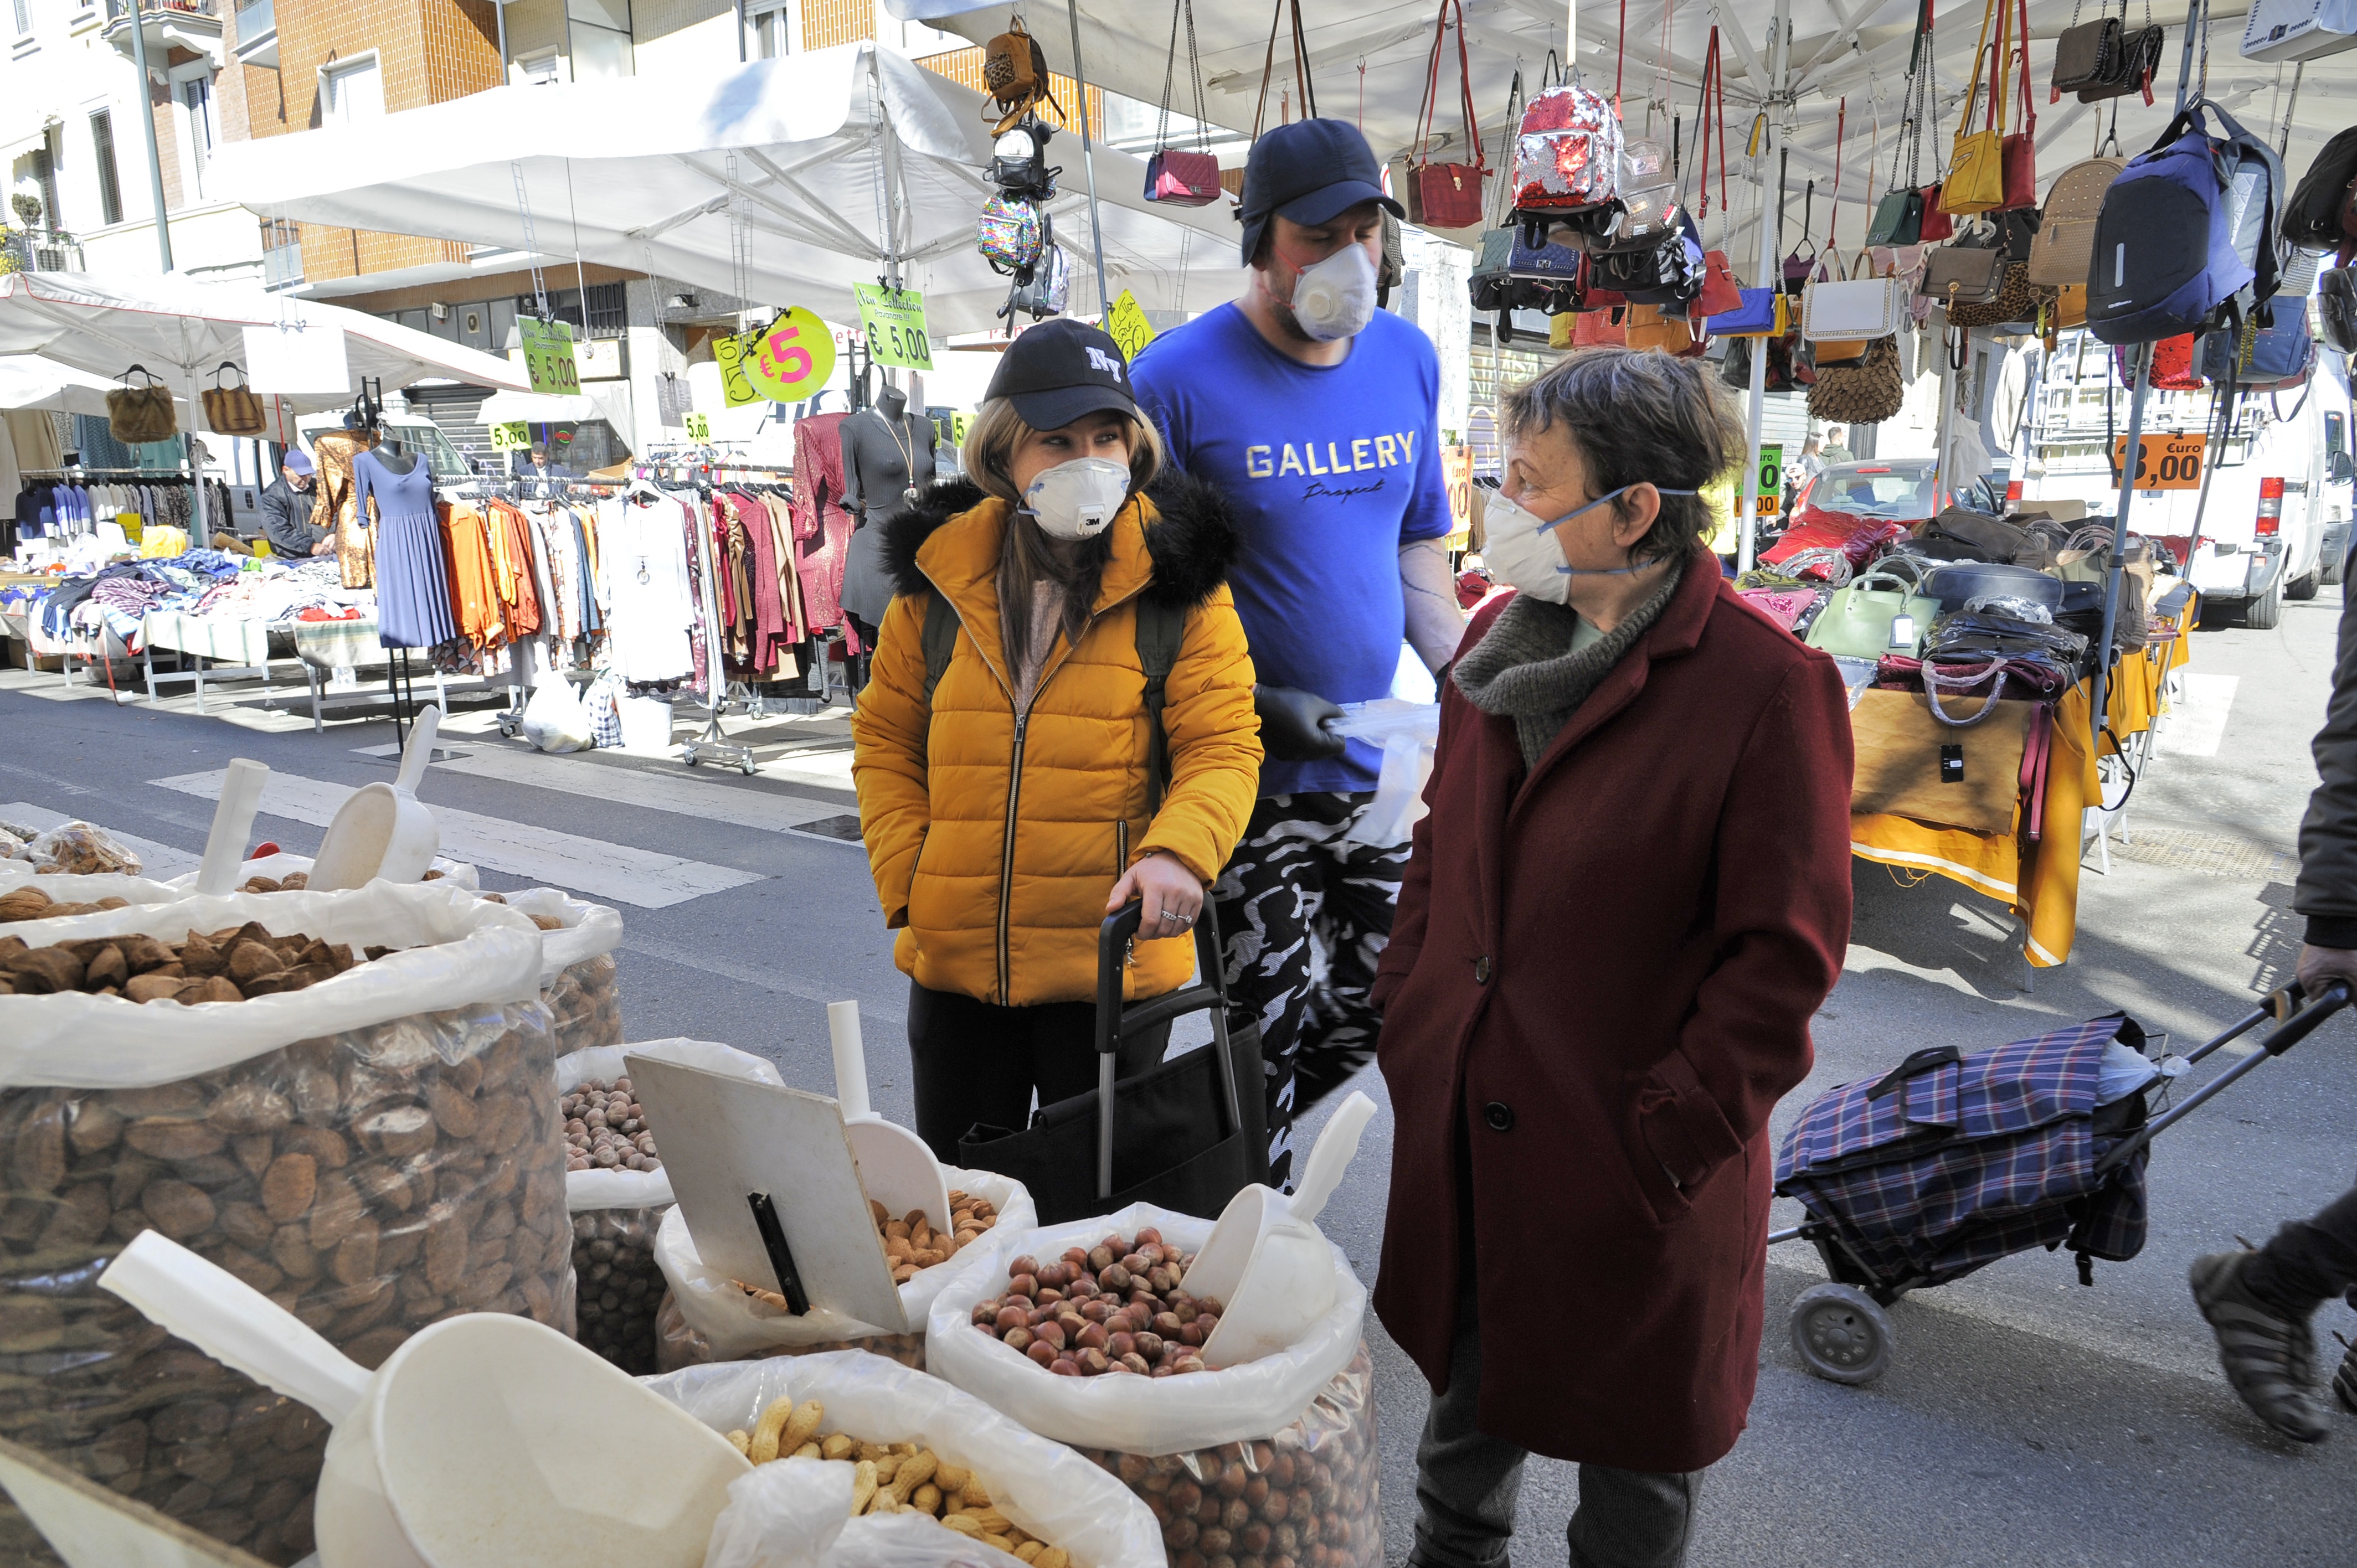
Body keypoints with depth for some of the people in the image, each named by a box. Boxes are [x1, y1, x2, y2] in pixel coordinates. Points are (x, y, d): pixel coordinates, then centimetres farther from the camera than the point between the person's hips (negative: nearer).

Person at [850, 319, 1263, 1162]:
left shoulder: (1176, 579, -4)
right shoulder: (936, 575, 4)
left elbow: (1223, 745, -9)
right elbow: (885, 743, 10)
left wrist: (1178, 849, -28)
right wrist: (907, 881, -1)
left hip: (1112, 960, -3)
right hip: (955, 965, 3)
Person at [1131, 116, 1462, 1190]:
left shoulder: (1409, 358, 7)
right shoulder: (1180, 378, -11)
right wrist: (1256, 707, -20)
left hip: (1384, 766, 6)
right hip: (1253, 777, -6)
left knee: (1381, 1011, 15)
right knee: (1273, 1027, 3)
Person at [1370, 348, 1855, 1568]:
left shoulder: (1767, 685, -18)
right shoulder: (1501, 636, 3)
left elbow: (1784, 952, -16)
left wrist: (1675, 1127, -16)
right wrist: (1402, 1008, 7)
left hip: (1631, 1150, -6)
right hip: (1463, 1120, 6)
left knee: (1634, 1436, 17)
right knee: (1466, 1377, 27)